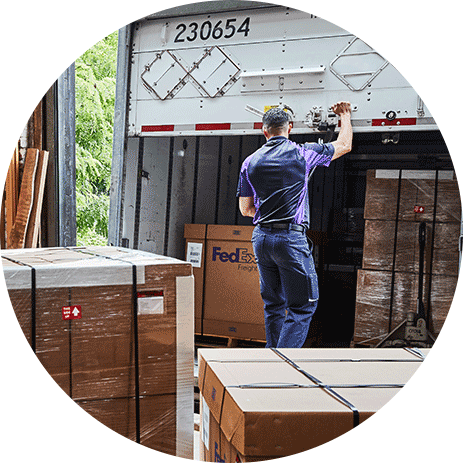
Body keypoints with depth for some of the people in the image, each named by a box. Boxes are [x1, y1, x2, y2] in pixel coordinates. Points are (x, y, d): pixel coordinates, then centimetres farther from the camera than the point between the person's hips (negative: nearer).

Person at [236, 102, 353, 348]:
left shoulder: (250, 162, 7)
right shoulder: (302, 153, -2)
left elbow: (245, 209, 11)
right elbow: (344, 145, 13)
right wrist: (345, 116, 30)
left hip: (261, 238, 5)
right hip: (291, 238, -5)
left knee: (273, 305, 16)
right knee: (302, 307, 1)